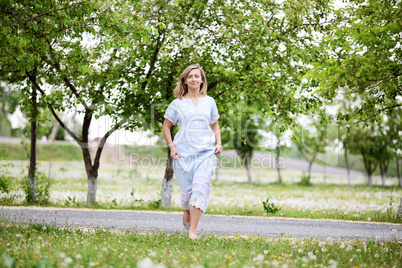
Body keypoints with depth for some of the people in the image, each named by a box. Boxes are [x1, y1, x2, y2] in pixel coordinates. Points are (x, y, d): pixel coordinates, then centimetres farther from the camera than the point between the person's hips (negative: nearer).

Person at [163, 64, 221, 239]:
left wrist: (219, 144, 3)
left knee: (201, 187, -15)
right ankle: (187, 211, 39)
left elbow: (215, 126, 20)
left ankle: (192, 230, -15)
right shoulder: (178, 103, 4)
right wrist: (171, 146, -2)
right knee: (186, 190, 3)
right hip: (183, 153, 0)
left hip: (206, 152, 1)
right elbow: (166, 126, 11)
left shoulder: (209, 102, 10)